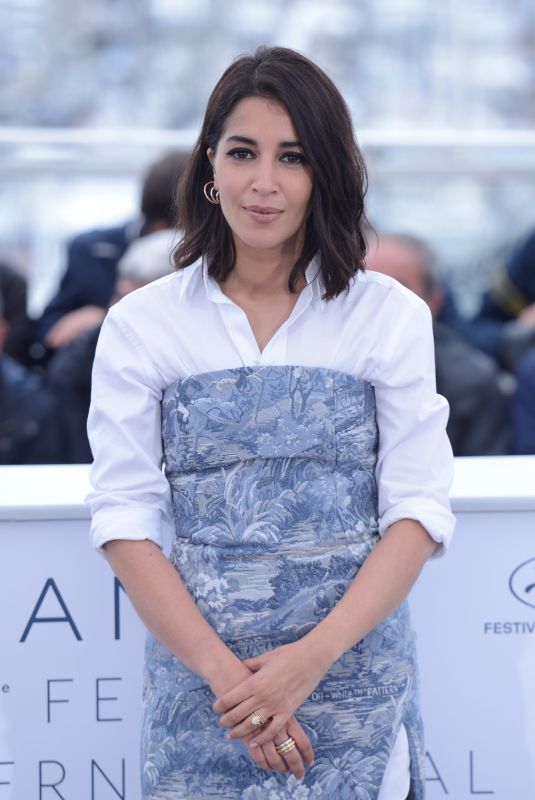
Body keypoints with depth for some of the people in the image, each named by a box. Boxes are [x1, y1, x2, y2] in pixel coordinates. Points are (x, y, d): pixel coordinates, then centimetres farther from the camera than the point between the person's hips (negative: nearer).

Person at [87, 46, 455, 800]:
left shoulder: (390, 316, 2)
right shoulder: (141, 326, 2)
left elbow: (418, 510, -3)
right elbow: (125, 519, -2)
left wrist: (311, 658, -15)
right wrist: (223, 671, -14)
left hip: (354, 665, 0)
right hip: (197, 668, 0)